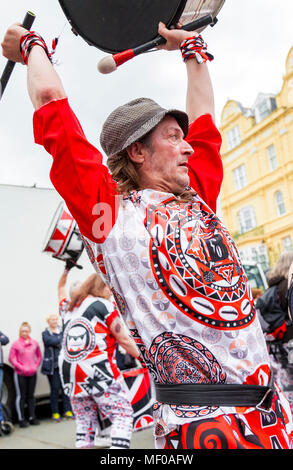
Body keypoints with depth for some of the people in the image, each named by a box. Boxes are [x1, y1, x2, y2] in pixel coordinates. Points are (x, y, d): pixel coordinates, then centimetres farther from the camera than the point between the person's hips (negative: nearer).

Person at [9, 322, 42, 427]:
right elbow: (11, 358, -7)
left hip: (32, 373, 4)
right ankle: (21, 419, 11)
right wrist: (21, 368, -13)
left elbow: (39, 356, 12)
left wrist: (35, 367, -2)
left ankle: (32, 417, 21)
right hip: (20, 374, -3)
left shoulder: (34, 343, 4)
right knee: (21, 396, 2)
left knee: (31, 395, 12)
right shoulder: (16, 344, -6)